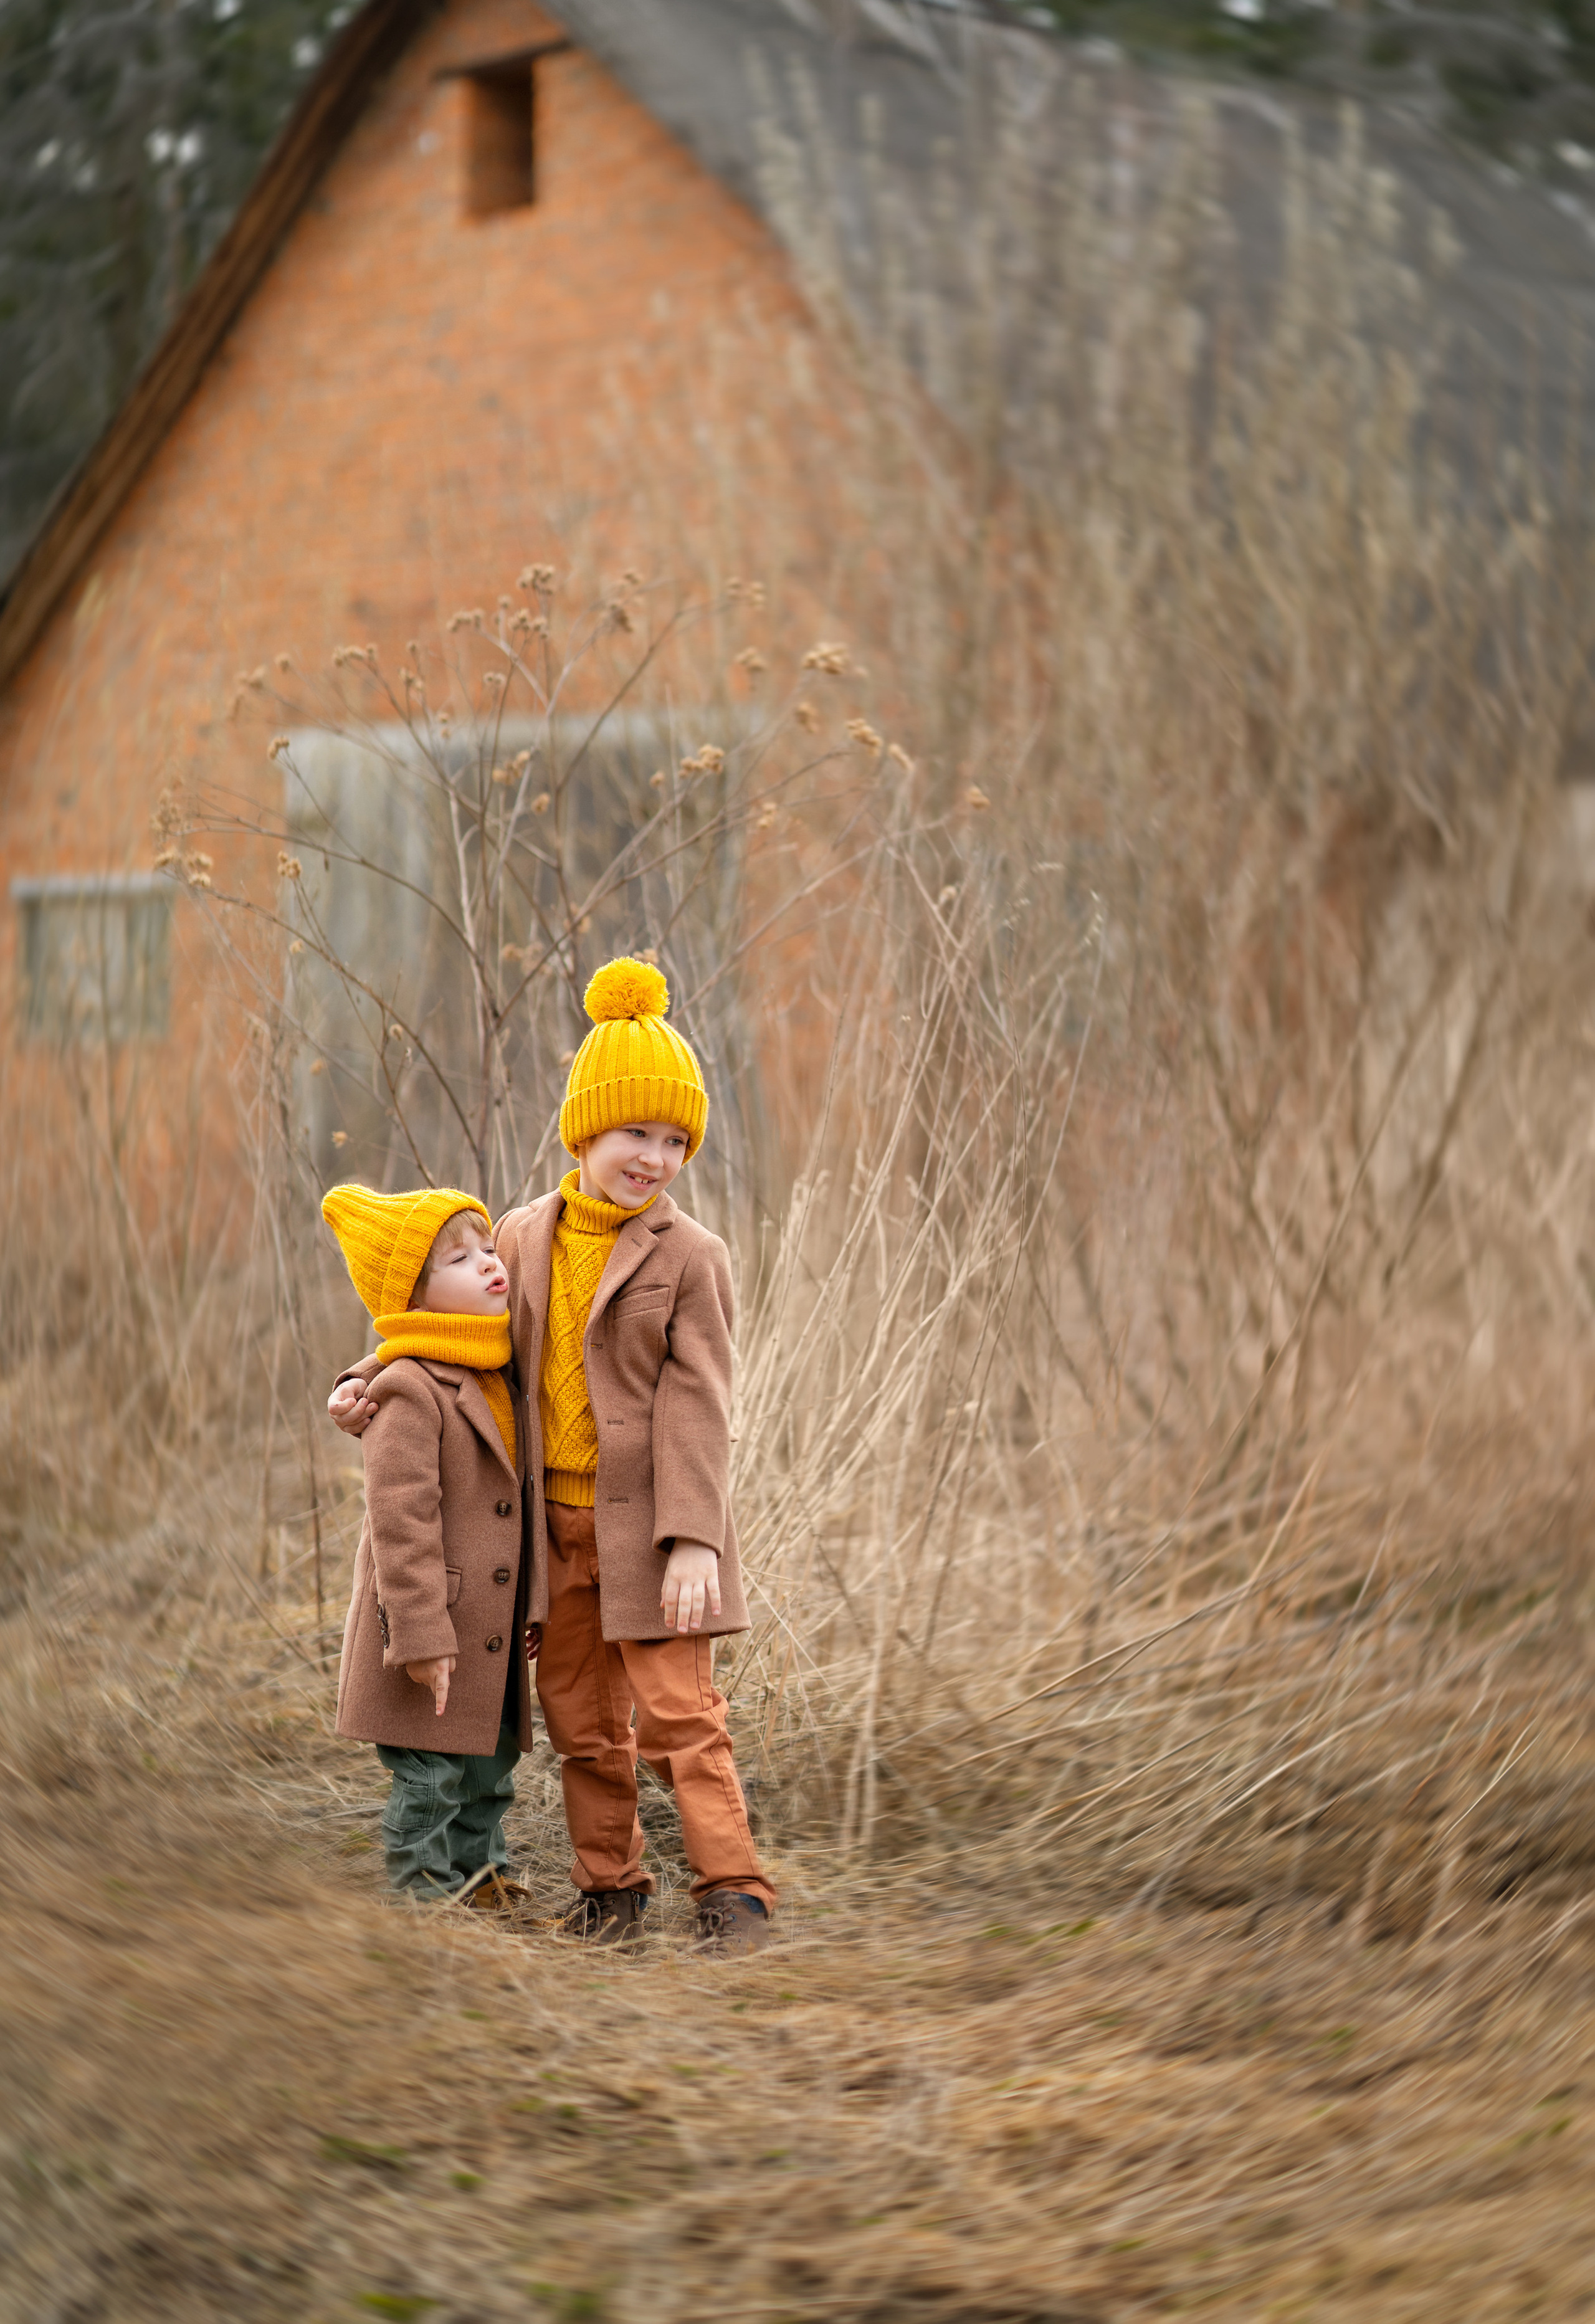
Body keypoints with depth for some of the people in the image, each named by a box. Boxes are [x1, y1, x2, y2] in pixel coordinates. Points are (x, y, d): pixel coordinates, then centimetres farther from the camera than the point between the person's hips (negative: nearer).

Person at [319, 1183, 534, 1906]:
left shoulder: (497, 1380, 11)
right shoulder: (409, 1391, -17)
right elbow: (400, 1518, -20)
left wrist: (523, 1615, 21)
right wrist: (421, 1637, -22)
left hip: (491, 1632, 9)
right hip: (434, 1635, -9)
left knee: (489, 1770, 18)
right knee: (428, 1782, 0)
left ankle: (478, 1876, 30)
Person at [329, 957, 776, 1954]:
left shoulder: (690, 1257, -6)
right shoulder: (524, 1236, 7)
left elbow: (697, 1407, -12)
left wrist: (693, 1540, -20)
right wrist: (370, 1382, 3)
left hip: (646, 1522, -5)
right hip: (555, 1523, 5)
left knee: (680, 1709, -8)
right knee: (582, 1722, 12)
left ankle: (736, 1893, -4)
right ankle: (612, 1890, 24)